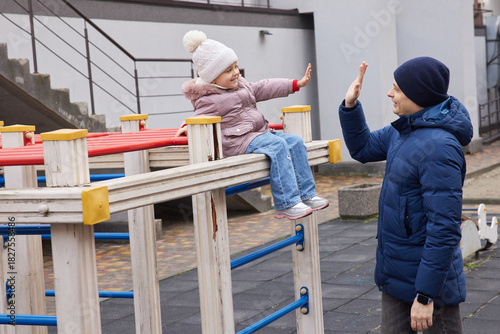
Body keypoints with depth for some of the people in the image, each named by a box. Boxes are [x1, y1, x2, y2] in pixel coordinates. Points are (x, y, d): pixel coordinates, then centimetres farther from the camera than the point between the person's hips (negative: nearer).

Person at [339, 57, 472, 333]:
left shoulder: (438, 146, -25)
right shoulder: (404, 130, 4)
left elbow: (444, 229, -26)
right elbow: (363, 148, 22)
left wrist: (425, 295, -24)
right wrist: (350, 106, 5)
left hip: (429, 277, -9)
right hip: (396, 272, 9)